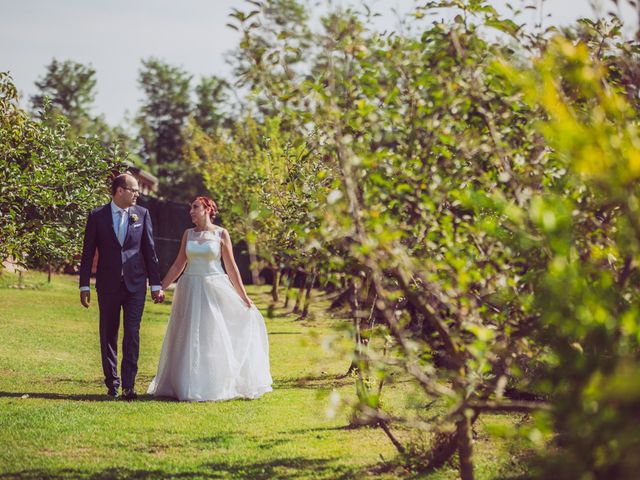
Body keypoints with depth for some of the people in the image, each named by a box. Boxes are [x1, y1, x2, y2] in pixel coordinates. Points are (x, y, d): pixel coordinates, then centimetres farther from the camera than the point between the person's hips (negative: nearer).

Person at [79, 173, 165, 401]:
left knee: (132, 334, -5)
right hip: (108, 285, 0)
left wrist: (156, 285, 3)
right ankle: (112, 383, 19)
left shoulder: (142, 214, 3)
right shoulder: (97, 216, -1)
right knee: (108, 335, 8)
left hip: (135, 284, 0)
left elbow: (150, 251, 5)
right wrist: (84, 286, -2)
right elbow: (88, 252, 2)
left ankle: (128, 385, -5)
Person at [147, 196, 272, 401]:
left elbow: (231, 267, 1)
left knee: (214, 337, 0)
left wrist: (243, 296, -1)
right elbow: (178, 265, 11)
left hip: (214, 289, -3)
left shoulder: (221, 234, -1)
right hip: (190, 290, 3)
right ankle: (189, 386, 11)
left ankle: (216, 386, 8)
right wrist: (161, 287, 7)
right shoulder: (188, 234, 7)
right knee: (189, 340, 4)